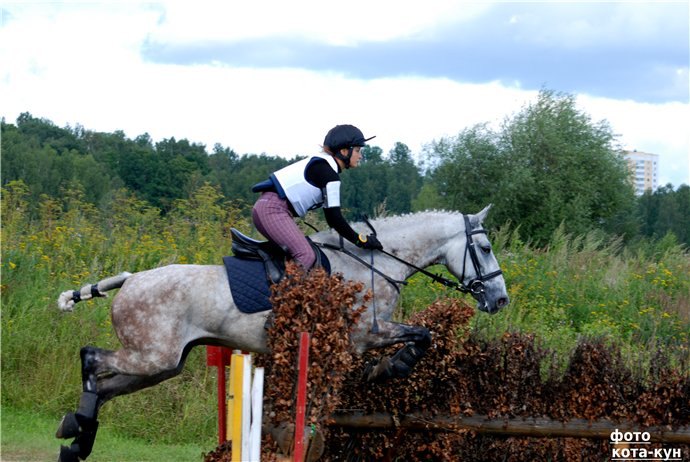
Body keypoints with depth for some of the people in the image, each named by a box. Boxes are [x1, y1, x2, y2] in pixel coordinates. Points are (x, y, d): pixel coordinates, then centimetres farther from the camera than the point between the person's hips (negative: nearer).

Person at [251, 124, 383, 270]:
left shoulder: (322, 164, 20)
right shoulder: (327, 171, -11)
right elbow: (334, 217, -15)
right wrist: (361, 240, -9)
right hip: (274, 209, -11)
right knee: (306, 256, -21)